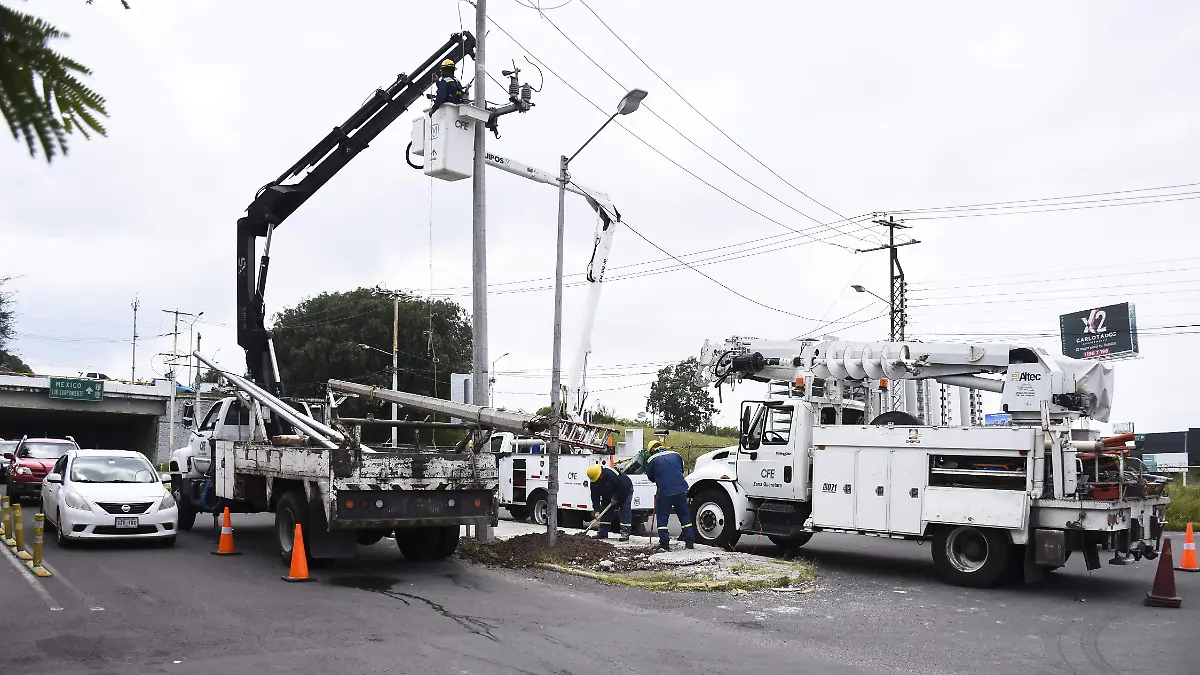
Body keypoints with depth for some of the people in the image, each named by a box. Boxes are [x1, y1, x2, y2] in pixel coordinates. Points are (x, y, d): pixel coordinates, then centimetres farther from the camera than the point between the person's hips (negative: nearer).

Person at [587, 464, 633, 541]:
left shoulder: (611, 474, -38)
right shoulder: (594, 482, -16)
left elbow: (624, 486, -32)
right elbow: (595, 497, -13)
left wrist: (616, 498, -24)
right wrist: (597, 511, -23)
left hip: (624, 491, -7)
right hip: (609, 495, 7)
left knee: (624, 510, -17)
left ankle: (625, 534, -18)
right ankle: (602, 533, 8)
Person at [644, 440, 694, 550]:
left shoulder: (652, 460, -3)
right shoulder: (676, 455, 8)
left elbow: (650, 477, 10)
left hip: (664, 492, -3)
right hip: (681, 490, 4)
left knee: (662, 518, 7)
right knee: (685, 516, 14)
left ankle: (664, 543, 2)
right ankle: (690, 541, 16)